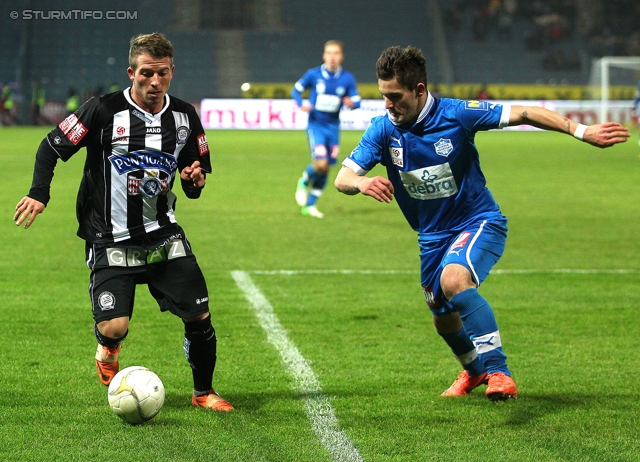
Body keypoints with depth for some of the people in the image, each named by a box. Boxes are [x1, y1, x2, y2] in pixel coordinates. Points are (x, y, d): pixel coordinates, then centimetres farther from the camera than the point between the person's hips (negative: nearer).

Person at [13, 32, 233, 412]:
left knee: (200, 316, -2)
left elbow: (195, 180, 14)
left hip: (164, 234, 4)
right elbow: (52, 146, -2)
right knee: (114, 327, -17)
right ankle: (108, 350, 22)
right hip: (111, 240, -4)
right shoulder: (104, 110, -11)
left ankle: (204, 392, 22)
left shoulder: (185, 117, 3)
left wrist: (196, 181, -10)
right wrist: (39, 194, -15)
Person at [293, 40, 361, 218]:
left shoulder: (347, 78, -2)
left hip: (333, 127, 3)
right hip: (316, 125, -3)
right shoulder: (313, 74, -7)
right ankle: (304, 182, 12)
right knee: (320, 163, -21)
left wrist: (351, 103, -22)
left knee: (326, 169, 6)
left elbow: (356, 100, 3)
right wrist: (301, 105, -15)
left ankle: (310, 205, 21)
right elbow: (296, 89, 5)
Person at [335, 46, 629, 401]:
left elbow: (522, 114, -15)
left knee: (454, 279, -35)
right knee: (444, 320, 16)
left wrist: (580, 131, -22)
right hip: (432, 235, 5)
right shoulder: (383, 129, -11)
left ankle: (498, 371, -32)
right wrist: (362, 182, -40)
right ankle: (473, 370, 49)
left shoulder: (455, 114, -20)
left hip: (479, 222, -5)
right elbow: (342, 178, -15)